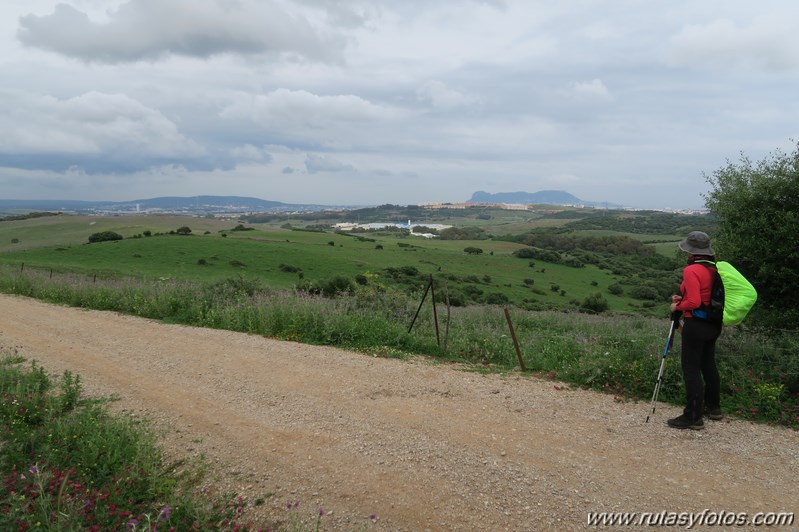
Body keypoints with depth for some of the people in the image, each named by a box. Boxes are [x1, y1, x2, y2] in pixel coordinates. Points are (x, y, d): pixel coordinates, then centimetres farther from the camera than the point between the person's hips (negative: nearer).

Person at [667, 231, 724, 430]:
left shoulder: (691, 271, -20)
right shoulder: (713, 269, 6)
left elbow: (694, 302, -25)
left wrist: (678, 307, -8)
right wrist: (683, 298, 8)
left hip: (696, 325, -9)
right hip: (713, 324, 9)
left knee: (691, 369, -1)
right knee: (708, 365, 20)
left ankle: (693, 417, 3)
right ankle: (713, 407, 33)